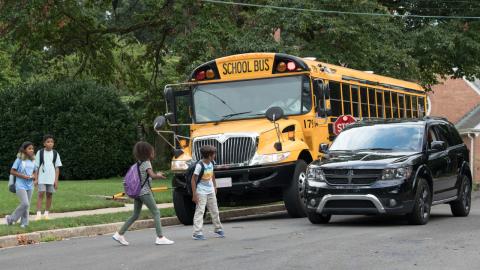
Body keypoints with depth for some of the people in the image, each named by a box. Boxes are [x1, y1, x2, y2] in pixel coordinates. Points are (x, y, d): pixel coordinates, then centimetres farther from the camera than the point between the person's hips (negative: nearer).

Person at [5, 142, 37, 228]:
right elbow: (12, 171, -7)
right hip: (20, 185, -6)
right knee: (25, 204, -17)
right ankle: (11, 218, 0)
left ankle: (24, 223, 14)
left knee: (27, 205, 6)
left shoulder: (32, 161, 9)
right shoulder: (19, 160, -7)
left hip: (29, 186, 6)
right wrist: (23, 176, -17)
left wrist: (33, 176, -4)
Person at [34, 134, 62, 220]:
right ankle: (38, 214, -10)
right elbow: (36, 167, 4)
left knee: (49, 195, 5)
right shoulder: (40, 153, 1)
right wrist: (36, 179, 0)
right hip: (42, 178, -2)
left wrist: (56, 180, -1)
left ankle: (46, 213, 14)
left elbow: (57, 167, 6)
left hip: (51, 178, 2)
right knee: (41, 194, -8)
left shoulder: (55, 154, 5)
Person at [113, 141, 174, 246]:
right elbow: (152, 175, -24)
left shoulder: (139, 163, 14)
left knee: (135, 215, 14)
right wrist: (159, 176, -4)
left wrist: (157, 175, 18)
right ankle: (160, 237, -7)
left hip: (137, 192, 8)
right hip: (145, 192, -8)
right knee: (156, 213, -4)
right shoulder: (146, 163, -11)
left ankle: (119, 234, 13)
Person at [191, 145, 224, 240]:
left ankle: (218, 229, 27)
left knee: (215, 211, 14)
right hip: (201, 192, -7)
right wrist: (194, 194, -19)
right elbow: (193, 180, -17)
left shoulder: (211, 163, 3)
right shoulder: (200, 165, -19)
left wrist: (215, 187, 20)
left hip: (211, 192, 7)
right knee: (200, 212, -9)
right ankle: (197, 233, -10)